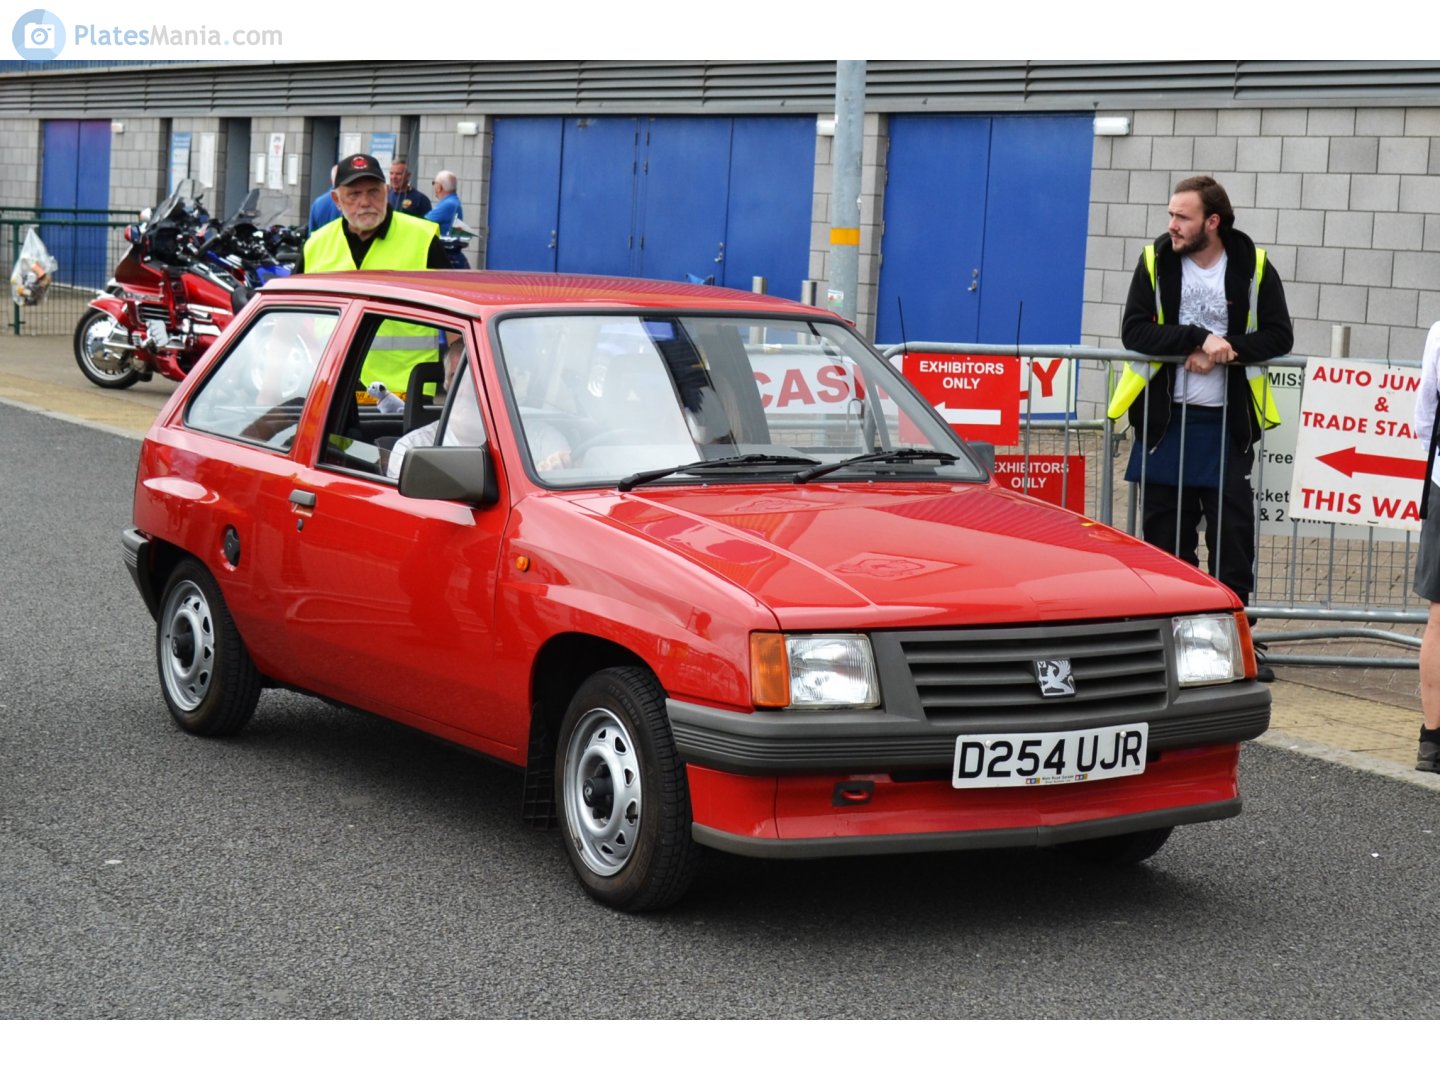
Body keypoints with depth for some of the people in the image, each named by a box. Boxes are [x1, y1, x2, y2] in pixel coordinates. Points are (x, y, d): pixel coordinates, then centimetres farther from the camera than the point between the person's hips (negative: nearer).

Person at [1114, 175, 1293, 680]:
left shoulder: (1253, 267, -1)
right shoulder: (1156, 262, 0)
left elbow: (1278, 335, -3)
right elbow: (1134, 331, -9)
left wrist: (1228, 349, -19)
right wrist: (1199, 339, -20)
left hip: (1227, 424, -1)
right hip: (1165, 420, 1)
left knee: (1233, 533, -1)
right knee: (1165, 532, 5)